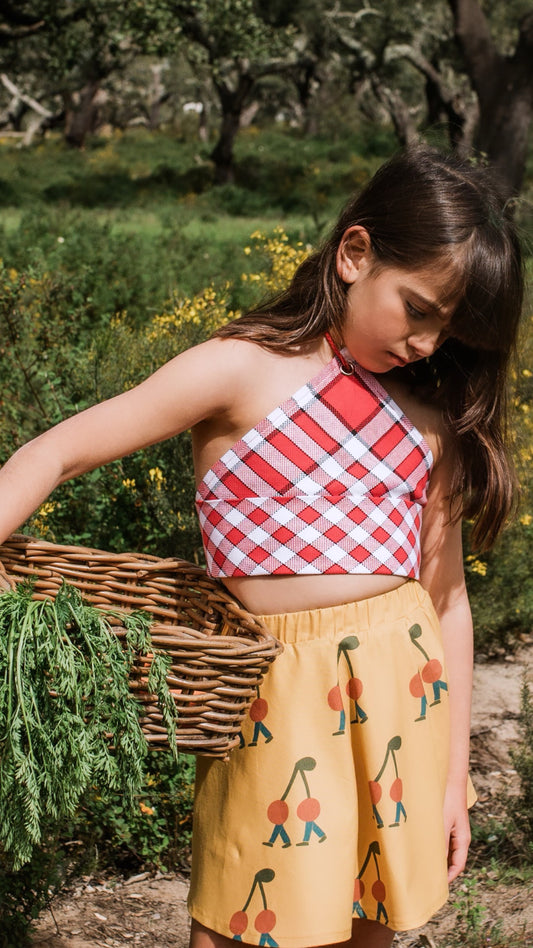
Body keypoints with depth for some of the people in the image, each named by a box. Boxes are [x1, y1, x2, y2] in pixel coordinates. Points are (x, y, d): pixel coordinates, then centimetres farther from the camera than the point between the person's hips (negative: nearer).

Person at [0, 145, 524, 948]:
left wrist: (454, 774, 9)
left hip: (408, 690, 4)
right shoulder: (242, 370, -6)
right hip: (281, 696, -4)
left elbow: (447, 598, 10)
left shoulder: (434, 422, 7)